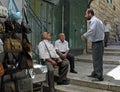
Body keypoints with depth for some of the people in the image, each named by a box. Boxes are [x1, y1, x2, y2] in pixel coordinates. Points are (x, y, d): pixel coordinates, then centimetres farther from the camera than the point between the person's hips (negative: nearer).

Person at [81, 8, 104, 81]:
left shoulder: (93, 21, -14)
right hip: (99, 42, 10)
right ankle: (95, 73, 29)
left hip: (97, 43, -10)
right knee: (96, 59, 17)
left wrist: (84, 36, -11)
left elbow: (92, 31, -27)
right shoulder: (98, 20, 17)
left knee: (97, 60, -5)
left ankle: (100, 77, 1)